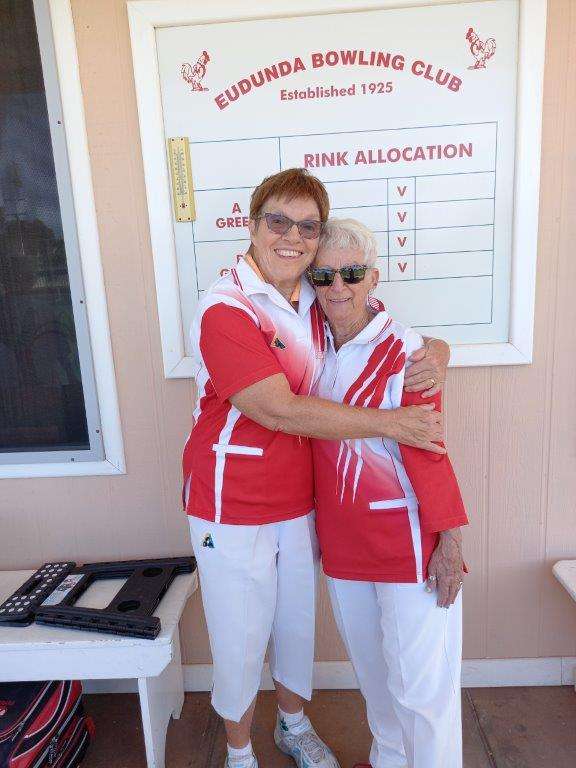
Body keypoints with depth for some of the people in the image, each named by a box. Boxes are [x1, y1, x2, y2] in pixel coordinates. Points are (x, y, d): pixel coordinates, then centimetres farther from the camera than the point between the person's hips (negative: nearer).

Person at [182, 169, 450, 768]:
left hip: (299, 502, 6)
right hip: (233, 510, -5)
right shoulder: (225, 309, -19)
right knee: (241, 639, 14)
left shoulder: (320, 299, 0)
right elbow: (280, 410, -27)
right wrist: (389, 423, -24)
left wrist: (435, 355, -17)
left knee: (297, 623, 24)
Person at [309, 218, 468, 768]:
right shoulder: (316, 346, 0)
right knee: (371, 667, 23)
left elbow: (429, 452, -14)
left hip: (406, 538, -5)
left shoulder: (403, 352, -15)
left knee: (418, 679, 6)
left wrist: (449, 542, -13)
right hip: (342, 538, 6)